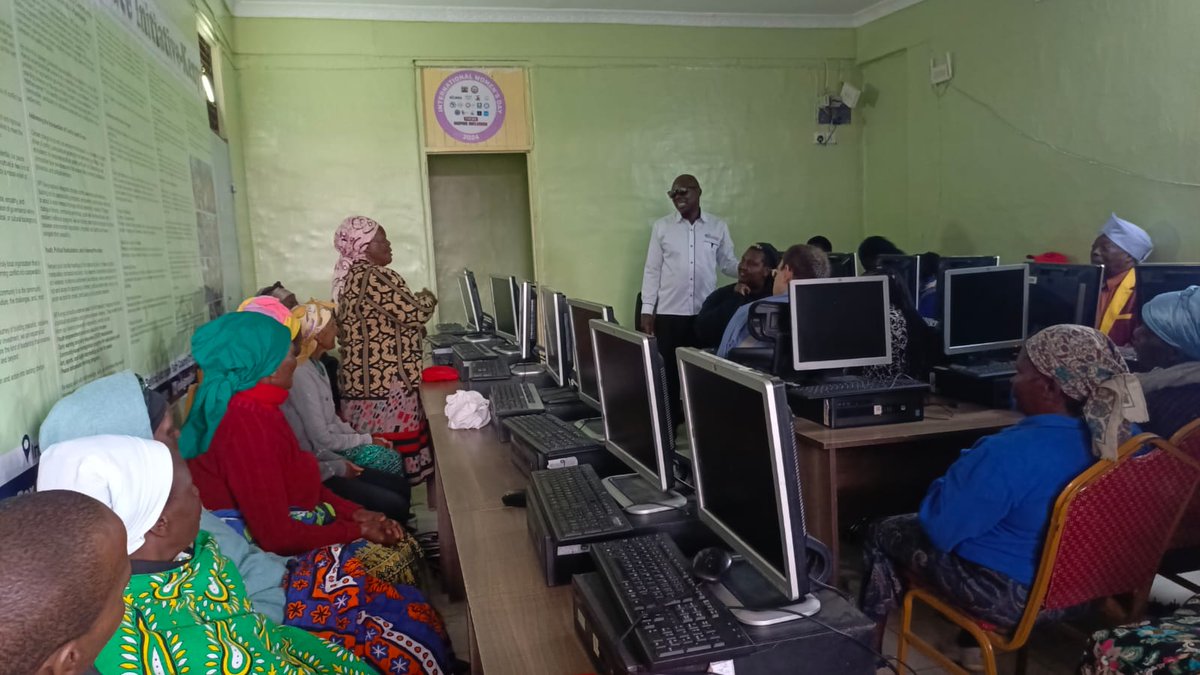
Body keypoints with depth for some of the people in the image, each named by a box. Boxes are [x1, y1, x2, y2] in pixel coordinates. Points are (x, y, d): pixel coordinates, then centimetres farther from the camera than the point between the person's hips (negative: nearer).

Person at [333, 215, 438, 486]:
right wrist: (428, 298, 3)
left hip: (361, 382, 10)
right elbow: (414, 313, -17)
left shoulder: (348, 278, 17)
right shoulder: (374, 277, -14)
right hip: (386, 384, -10)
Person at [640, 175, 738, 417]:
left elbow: (728, 264, 7)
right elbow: (652, 270, 4)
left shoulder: (718, 226, 6)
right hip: (669, 311, 0)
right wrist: (647, 308, -2)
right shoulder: (662, 226, 4)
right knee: (669, 370, 3)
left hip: (706, 312, 1)